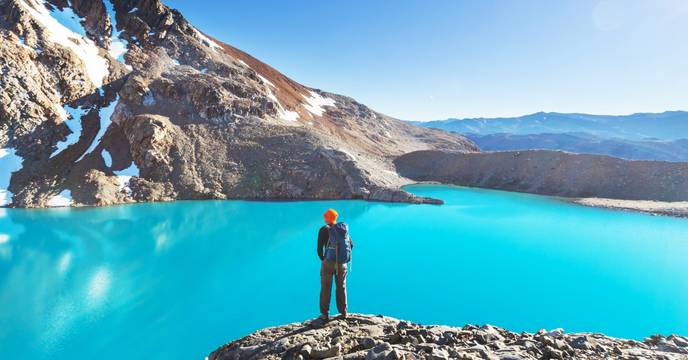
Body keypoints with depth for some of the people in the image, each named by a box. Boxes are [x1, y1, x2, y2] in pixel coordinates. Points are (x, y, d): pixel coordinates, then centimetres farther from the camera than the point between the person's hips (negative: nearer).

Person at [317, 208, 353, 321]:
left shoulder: (324, 230, -7)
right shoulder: (344, 228, 6)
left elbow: (319, 248, -10)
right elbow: (351, 245, 9)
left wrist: (322, 259, 6)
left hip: (328, 262, -4)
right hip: (342, 264, 4)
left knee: (325, 288, 7)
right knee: (341, 288, 15)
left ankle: (325, 314, 11)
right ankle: (343, 313, 21)